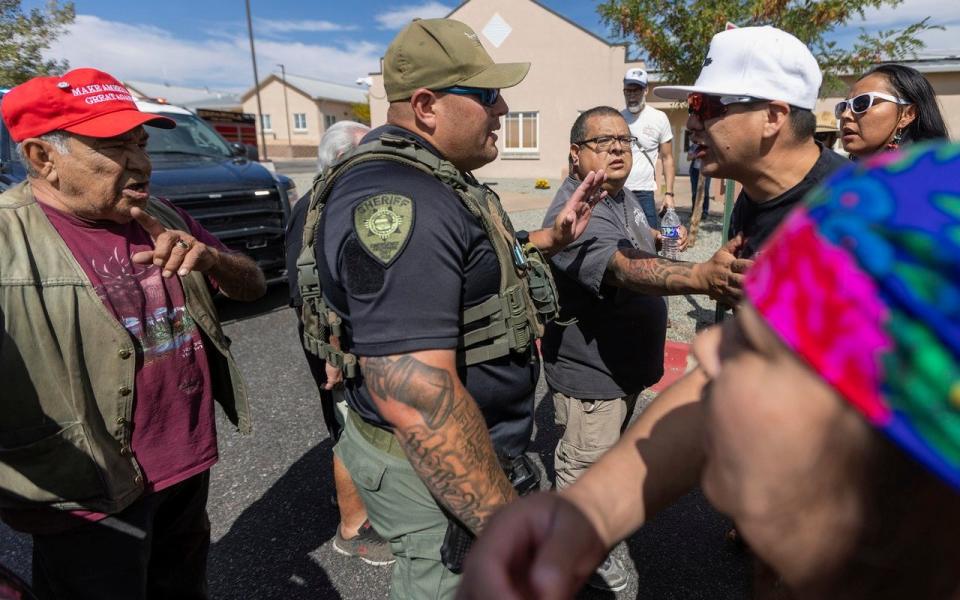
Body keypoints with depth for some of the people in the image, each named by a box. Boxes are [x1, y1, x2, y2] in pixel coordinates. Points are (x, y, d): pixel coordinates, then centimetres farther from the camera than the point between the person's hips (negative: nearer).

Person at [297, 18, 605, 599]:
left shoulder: (432, 176, 6)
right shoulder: (397, 201, -30)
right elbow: (415, 397, -36)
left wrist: (552, 237, 10)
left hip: (465, 444, 10)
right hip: (439, 468, -10)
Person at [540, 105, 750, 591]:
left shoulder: (619, 193, 3)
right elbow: (625, 267, -49)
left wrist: (656, 235, 11)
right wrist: (702, 276, -62)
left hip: (626, 356, 10)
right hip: (590, 367, -10)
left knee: (605, 448, 29)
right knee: (585, 461, 10)